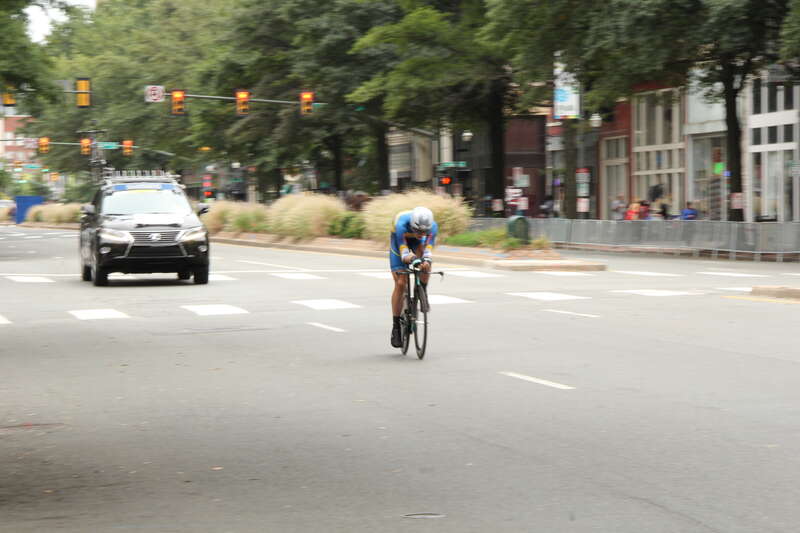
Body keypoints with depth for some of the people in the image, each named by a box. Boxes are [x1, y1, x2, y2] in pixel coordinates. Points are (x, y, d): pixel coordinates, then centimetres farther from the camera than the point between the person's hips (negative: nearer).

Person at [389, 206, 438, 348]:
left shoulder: (433, 226, -32)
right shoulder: (401, 224, -40)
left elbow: (428, 250, -37)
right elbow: (404, 253, -42)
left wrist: (426, 260, -59)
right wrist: (413, 260, -62)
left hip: (416, 242, 3)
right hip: (399, 240, -2)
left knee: (425, 266, -30)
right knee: (400, 283, -12)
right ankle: (396, 327, -5)